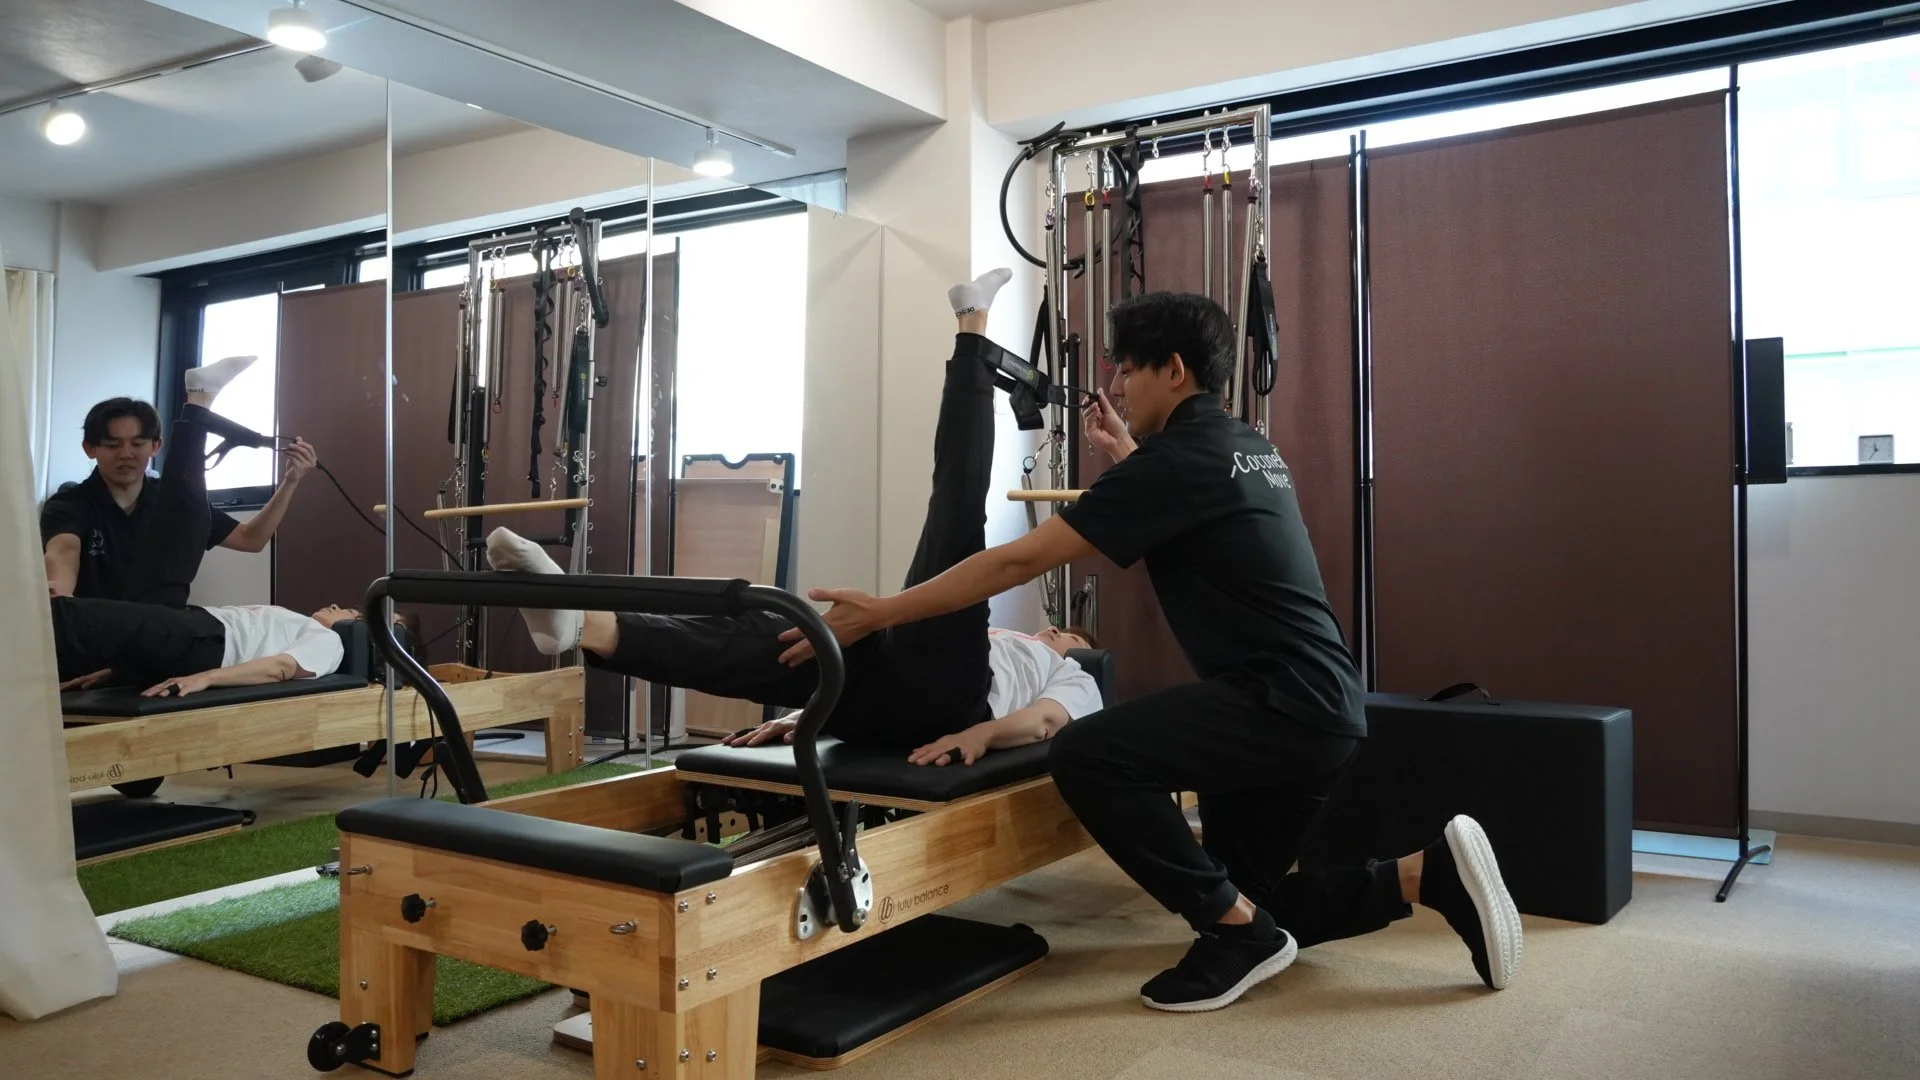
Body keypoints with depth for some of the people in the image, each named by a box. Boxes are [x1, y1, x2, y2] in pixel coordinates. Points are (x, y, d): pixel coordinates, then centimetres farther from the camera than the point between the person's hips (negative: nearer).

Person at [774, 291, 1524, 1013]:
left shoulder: (1178, 459, -14)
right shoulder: (1247, 451, 15)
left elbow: (1024, 559, -16)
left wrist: (881, 613, -11)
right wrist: (1126, 455, 26)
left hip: (1283, 704, -10)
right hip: (1320, 709, 10)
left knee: (1086, 757, -22)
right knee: (1247, 900, 17)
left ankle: (1239, 933, -8)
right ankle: (1432, 873, 14)